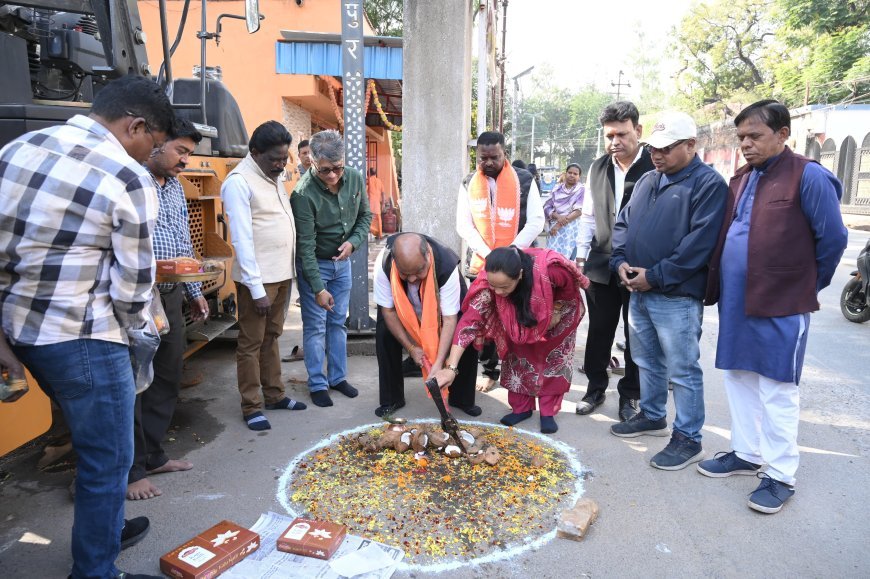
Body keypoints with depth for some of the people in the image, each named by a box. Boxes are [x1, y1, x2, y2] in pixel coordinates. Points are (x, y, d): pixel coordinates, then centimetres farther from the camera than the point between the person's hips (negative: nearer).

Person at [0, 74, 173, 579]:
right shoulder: (131, 179, -15)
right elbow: (133, 284, -12)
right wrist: (130, 328, 7)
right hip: (81, 336, -9)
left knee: (92, 438, 26)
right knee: (108, 458, 8)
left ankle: (102, 528, 45)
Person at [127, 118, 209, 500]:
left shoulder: (175, 186, 15)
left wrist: (195, 292, 21)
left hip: (171, 297, 8)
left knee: (167, 380, 15)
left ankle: (152, 455, 30)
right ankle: (131, 470, 15)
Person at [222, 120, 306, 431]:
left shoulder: (275, 176, 12)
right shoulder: (239, 182, -14)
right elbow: (242, 240, -17)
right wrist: (257, 289, -18)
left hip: (282, 273, 8)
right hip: (258, 278, -8)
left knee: (272, 337, 16)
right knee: (251, 343, 3)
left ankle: (274, 395, 27)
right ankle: (251, 407, 13)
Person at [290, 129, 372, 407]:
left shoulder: (355, 179, -9)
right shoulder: (303, 194, -26)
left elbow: (365, 215, 7)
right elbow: (306, 246, -24)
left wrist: (354, 241, -12)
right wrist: (318, 288, -24)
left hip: (342, 261, 5)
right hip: (314, 264, -5)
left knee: (338, 322, 13)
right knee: (315, 327, 1)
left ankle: (338, 377, 26)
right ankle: (318, 384, 16)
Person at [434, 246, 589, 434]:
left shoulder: (549, 268, -45)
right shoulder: (488, 282, -37)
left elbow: (570, 286, -21)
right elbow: (469, 320, -40)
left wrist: (557, 312, -17)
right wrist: (451, 367, -46)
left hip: (559, 308, -2)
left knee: (554, 357, -3)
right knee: (518, 352, -1)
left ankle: (548, 412, 11)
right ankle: (522, 408, 15)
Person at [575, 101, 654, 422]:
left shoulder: (657, 166, -9)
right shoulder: (598, 168, 7)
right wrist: (581, 257, 8)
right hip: (601, 265, 4)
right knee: (599, 331, 12)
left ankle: (630, 394, 27)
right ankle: (595, 388, 29)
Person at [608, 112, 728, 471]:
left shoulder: (709, 184, -10)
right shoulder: (647, 181, 14)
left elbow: (700, 242, -19)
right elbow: (623, 223, 16)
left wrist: (655, 276, -19)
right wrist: (621, 261, -2)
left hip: (677, 297, -8)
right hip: (639, 291, 8)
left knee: (683, 370, 2)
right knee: (647, 361, 19)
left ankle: (688, 439, 15)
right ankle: (652, 416, 37)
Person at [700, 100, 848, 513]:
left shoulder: (808, 177, -10)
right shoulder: (740, 180, 11)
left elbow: (833, 238, -7)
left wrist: (808, 287, 3)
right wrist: (718, 286, 12)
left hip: (780, 307, -7)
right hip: (734, 302, 7)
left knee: (776, 389, 2)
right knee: (739, 379, 15)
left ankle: (780, 475, 16)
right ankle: (746, 453, 31)